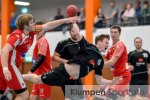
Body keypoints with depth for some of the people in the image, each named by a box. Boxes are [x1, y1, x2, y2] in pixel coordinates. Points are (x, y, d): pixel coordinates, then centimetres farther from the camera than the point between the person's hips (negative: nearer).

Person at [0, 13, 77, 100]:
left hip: (8, 65, 9)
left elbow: (48, 26, 14)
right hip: (8, 64, -9)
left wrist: (66, 20, 15)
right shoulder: (18, 35, -17)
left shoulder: (31, 31, 7)